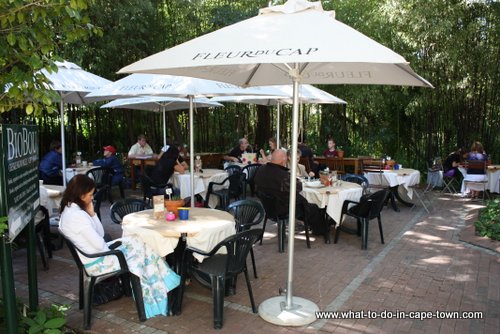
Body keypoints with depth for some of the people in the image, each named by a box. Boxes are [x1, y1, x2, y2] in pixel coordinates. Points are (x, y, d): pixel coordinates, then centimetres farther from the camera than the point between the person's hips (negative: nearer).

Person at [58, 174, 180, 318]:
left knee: (136, 243, 9)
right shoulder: (78, 215, -26)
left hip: (97, 253, 10)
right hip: (97, 263, -9)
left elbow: (100, 233, 8)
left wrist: (91, 212, -2)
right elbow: (99, 244, -24)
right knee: (139, 249, 2)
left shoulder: (69, 210, 6)